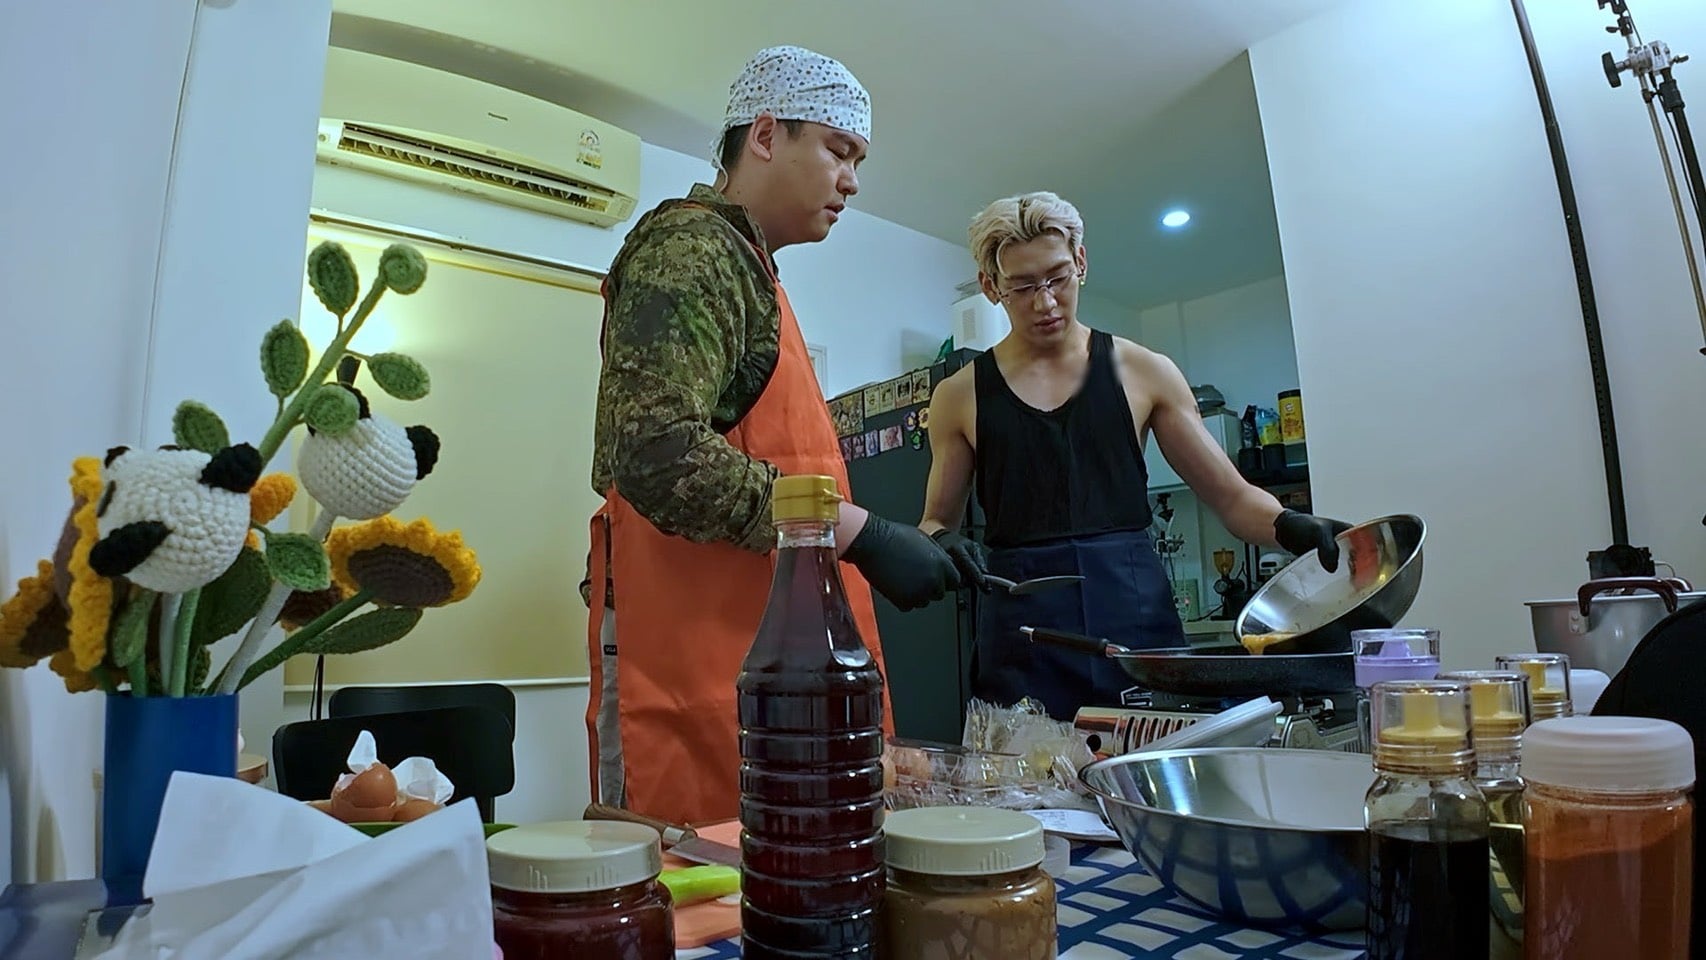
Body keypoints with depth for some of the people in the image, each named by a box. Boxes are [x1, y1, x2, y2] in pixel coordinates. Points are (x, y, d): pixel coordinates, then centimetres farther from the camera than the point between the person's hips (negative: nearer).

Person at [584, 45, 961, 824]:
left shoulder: (747, 265, 23)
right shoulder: (691, 247, -7)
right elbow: (660, 459, -22)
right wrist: (860, 534, -20)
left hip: (759, 651, 9)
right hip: (699, 662, -9)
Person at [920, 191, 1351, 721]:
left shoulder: (1143, 372, 7)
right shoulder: (960, 395, 6)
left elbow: (1232, 496, 9)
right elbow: (937, 520, 14)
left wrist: (1292, 526, -10)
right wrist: (943, 542, -7)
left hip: (1137, 615, 1)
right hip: (1022, 630, -1)